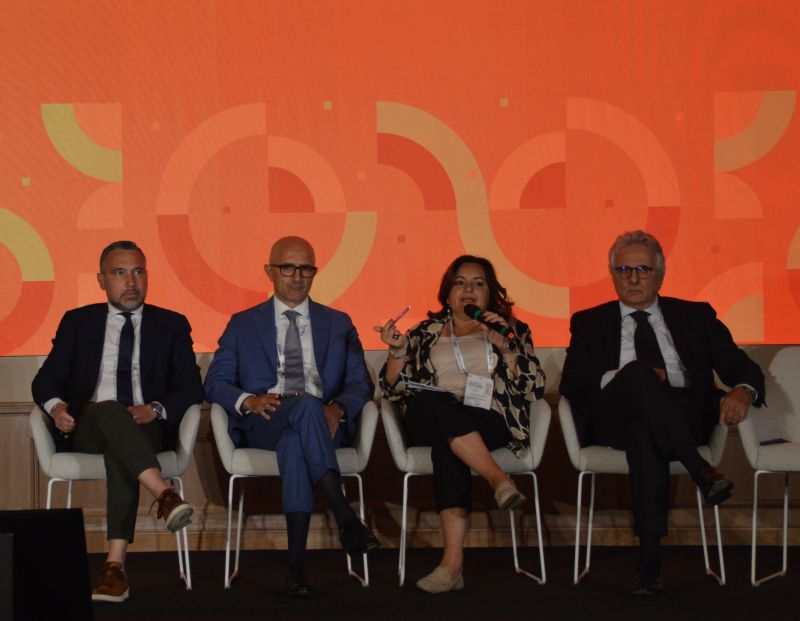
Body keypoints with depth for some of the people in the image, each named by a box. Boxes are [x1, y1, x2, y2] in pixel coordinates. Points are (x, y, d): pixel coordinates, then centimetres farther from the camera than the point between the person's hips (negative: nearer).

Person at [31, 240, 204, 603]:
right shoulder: (78, 322, 19)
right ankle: (164, 495, -53)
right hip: (86, 428, 1)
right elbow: (45, 380, 12)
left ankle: (115, 563, -44)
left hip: (146, 428, 0)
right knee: (108, 410, -37)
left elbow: (191, 386, 8)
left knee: (119, 449, -37)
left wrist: (156, 409, -13)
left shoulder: (171, 325, 17)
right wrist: (55, 406, -12)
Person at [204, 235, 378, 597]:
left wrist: (338, 408, -13)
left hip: (322, 424, 1)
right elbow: (215, 383, 9)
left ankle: (296, 564, -45)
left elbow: (360, 385, 12)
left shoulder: (338, 324, 22)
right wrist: (249, 401, -14)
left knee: (294, 443, -39)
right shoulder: (243, 324, 19)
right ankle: (346, 519, -48)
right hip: (262, 426, -1)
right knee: (306, 405, -38)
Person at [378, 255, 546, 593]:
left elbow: (534, 388, 8)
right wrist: (398, 350, -1)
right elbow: (394, 388, 16)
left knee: (445, 442, -37)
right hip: (426, 423, 1)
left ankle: (453, 561, -49)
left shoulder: (512, 330, 21)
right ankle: (499, 478, -47)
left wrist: (505, 347, -3)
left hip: (491, 424, -1)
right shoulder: (426, 333, 24)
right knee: (437, 403, -38)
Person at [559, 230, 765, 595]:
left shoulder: (695, 316, 22)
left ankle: (649, 559, -41)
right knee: (637, 371, -33)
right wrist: (621, 378, -11)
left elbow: (742, 368, 12)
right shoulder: (590, 323, 22)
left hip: (684, 416, 0)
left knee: (645, 432, -37)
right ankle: (700, 470, -41)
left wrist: (742, 391, -14)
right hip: (614, 420, 0)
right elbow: (571, 384, 7)